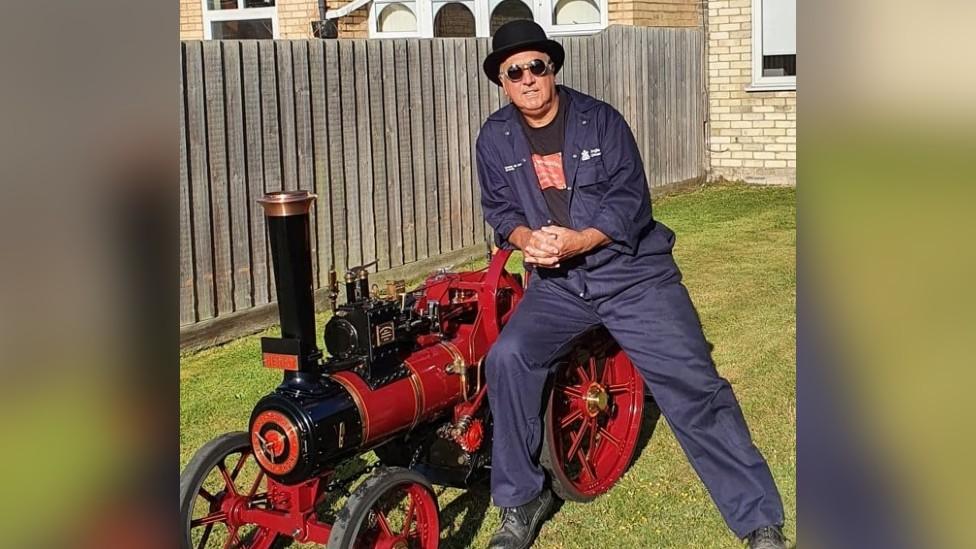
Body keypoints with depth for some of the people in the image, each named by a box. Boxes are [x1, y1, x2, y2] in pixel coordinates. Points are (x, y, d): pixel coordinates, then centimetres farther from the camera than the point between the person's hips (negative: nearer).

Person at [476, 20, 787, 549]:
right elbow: (499, 209, 7)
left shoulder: (600, 120, -7)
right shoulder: (495, 138, 2)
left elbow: (630, 200, -11)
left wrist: (575, 242, -25)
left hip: (632, 271, -2)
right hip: (557, 283, 3)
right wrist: (527, 238, -15)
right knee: (507, 358, -21)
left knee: (692, 384, -9)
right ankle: (521, 501, -2)